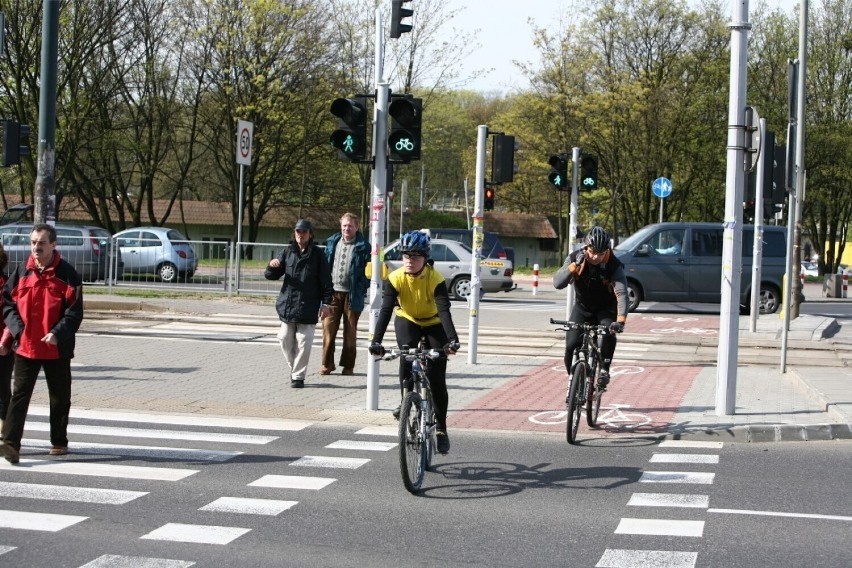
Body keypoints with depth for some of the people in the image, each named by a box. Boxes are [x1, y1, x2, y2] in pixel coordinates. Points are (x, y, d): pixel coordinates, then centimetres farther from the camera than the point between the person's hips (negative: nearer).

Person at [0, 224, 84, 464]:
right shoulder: (21, 272, 4)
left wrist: (57, 333, -19)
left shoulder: (66, 274, -6)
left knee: (60, 397, 10)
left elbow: (75, 311, -8)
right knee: (20, 394, -5)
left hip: (57, 349, -2)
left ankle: (59, 442, 24)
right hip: (25, 346, 2)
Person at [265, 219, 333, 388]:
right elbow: (271, 276, 9)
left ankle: (298, 376, 5)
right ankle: (295, 367, 26)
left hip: (307, 308, -3)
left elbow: (326, 281, -1)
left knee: (303, 343, -4)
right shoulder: (288, 252, 8)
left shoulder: (317, 255, -1)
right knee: (285, 340, 5)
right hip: (287, 305, 3)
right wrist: (272, 266, -13)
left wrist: (325, 303, -6)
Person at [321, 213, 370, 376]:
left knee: (350, 332, 5)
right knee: (328, 330, -1)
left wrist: (362, 289, -12)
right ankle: (327, 364, 7)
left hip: (352, 295, -3)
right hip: (333, 293, 3)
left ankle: (348, 365, 13)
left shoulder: (363, 247, -2)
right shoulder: (332, 242, 10)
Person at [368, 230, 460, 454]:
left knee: (437, 378, -7)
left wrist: (452, 339, -52)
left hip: (433, 324, -1)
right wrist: (376, 340, -43)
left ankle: (441, 427, 6)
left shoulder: (435, 279, -28)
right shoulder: (395, 278, -24)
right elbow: (385, 310, -30)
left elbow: (444, 310, -37)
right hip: (407, 320, 1)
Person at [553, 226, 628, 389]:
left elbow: (621, 294, -36)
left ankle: (604, 369, -14)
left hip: (606, 309, -2)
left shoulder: (614, 266, -25)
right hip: (582, 308, 2)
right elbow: (558, 283, -27)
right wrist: (575, 265, -41)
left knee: (609, 332, -32)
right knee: (571, 346, -14)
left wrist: (620, 320, -52)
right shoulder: (575, 258, -18)